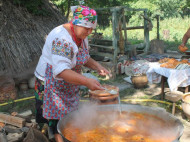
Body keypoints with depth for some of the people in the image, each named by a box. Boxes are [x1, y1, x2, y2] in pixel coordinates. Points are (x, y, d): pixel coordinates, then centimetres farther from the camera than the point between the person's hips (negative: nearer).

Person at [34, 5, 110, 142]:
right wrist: (87, 81, -44)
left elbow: (84, 57, 15)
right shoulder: (62, 39, -29)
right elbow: (61, 71, -37)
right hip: (51, 84, -8)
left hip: (69, 85, 8)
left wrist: (97, 66, -4)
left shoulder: (81, 35, 1)